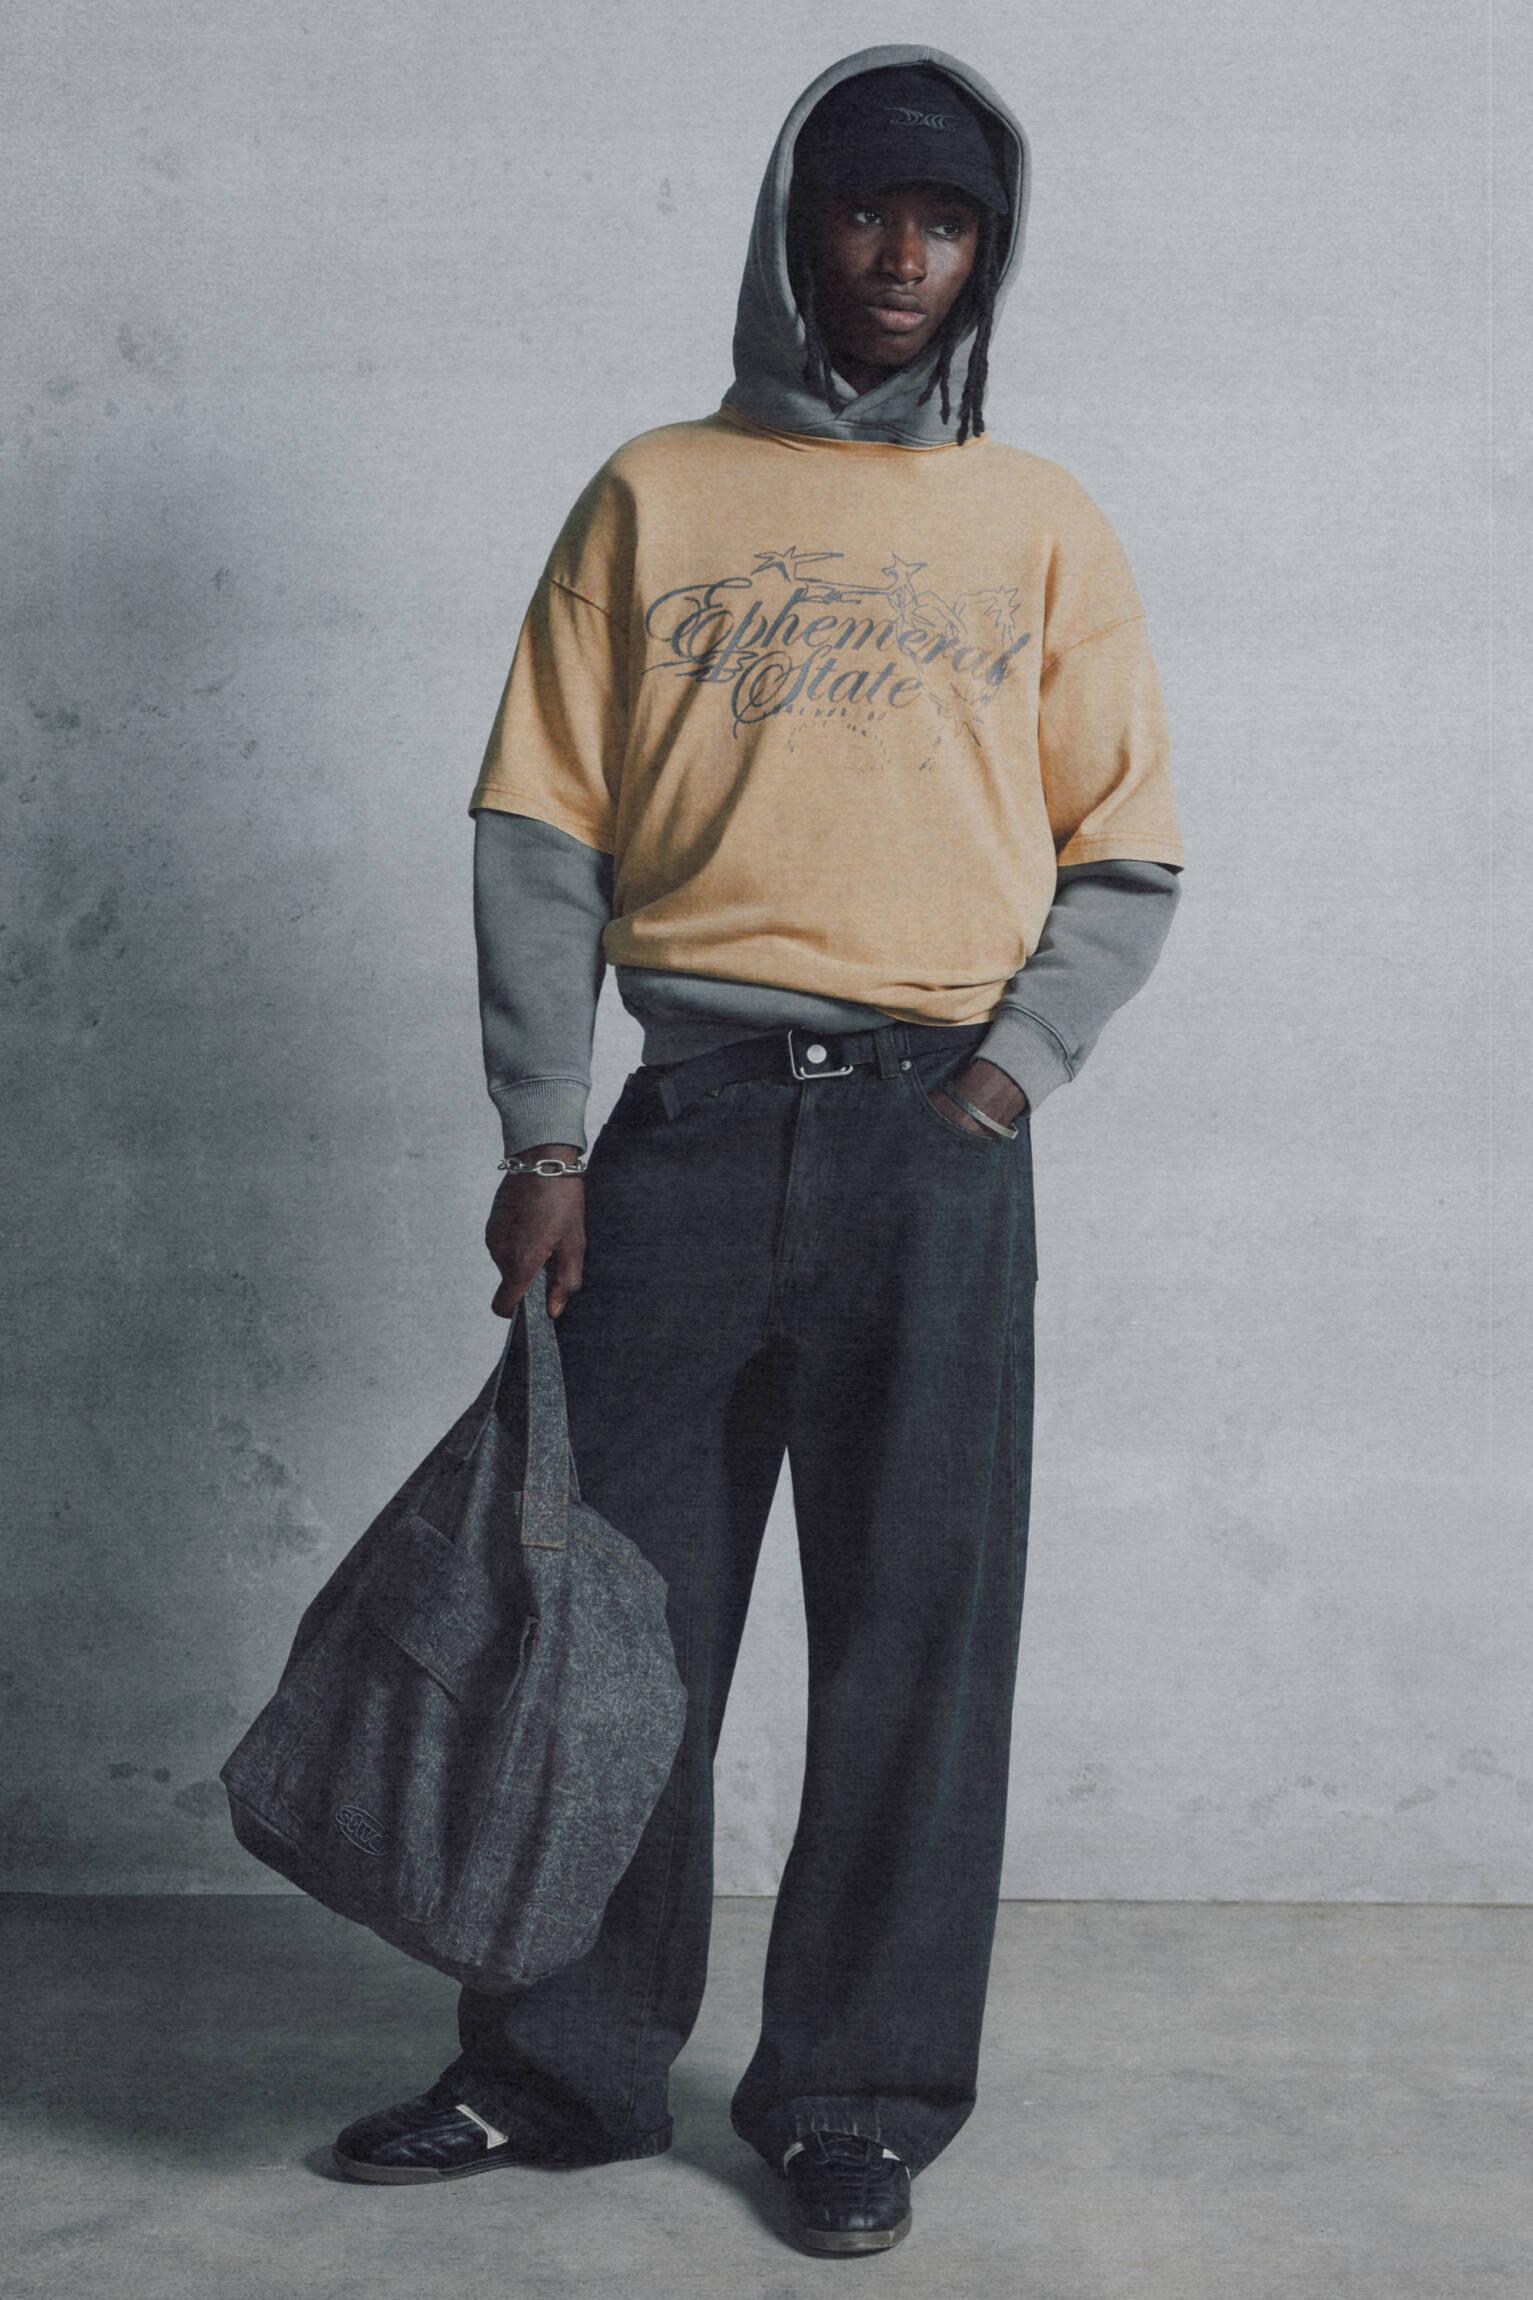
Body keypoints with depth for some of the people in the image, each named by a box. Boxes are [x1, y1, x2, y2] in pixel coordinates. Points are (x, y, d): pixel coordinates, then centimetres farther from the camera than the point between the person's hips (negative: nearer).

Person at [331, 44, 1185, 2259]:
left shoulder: (1042, 527, 11)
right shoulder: (654, 497, 10)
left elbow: (1126, 858, 10)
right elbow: (542, 828, 5)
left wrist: (1010, 1070, -6)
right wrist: (544, 1138, -3)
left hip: (933, 1140, 0)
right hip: (689, 1121, 0)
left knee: (916, 1639, 2)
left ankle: (861, 2097, 16)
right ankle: (564, 2063, 20)